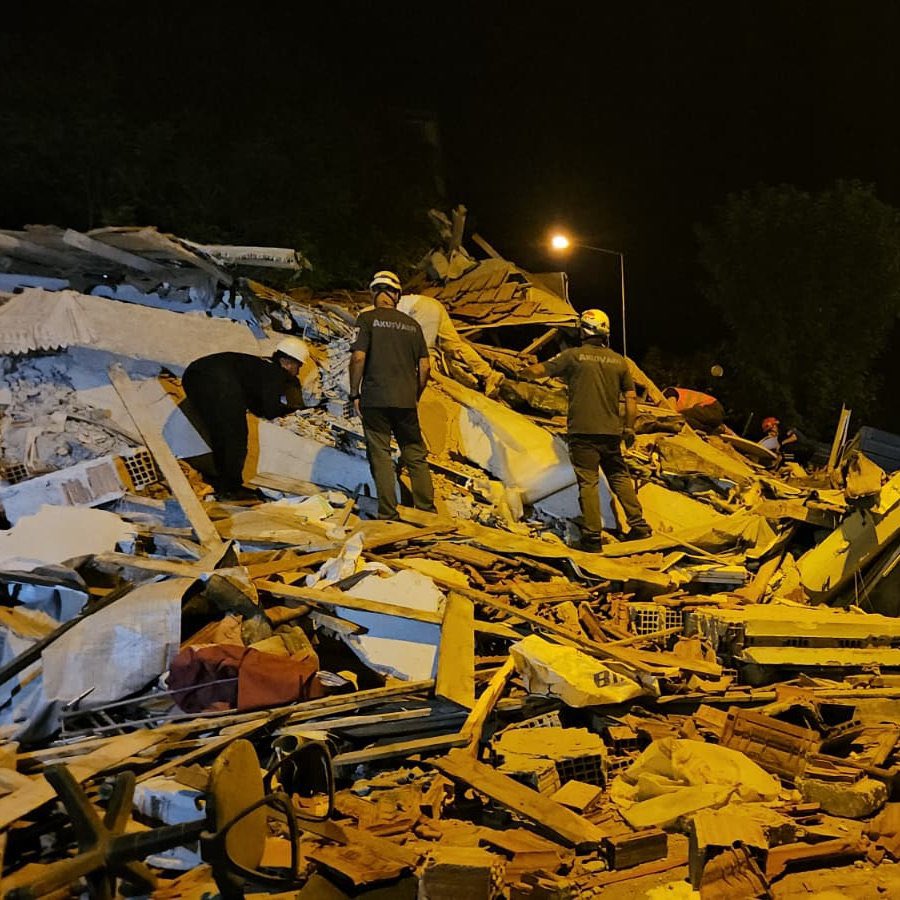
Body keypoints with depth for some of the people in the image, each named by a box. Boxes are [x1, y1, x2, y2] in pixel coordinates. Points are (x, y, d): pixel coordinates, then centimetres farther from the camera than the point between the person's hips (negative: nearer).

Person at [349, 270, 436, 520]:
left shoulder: (367, 318, -2)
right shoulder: (412, 324, 9)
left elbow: (358, 358, -10)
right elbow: (425, 366, 7)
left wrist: (355, 394, -2)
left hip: (375, 399, -3)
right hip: (406, 401, 3)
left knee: (380, 456, 1)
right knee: (416, 456, 10)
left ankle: (388, 514, 0)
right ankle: (427, 509, 11)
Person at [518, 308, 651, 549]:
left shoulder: (574, 355, -5)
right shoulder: (619, 361, 7)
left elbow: (538, 370, -1)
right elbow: (631, 397, 7)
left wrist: (523, 373, 21)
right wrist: (629, 428, 15)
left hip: (582, 432, -4)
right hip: (611, 432, 4)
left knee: (588, 482, -1)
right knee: (620, 477, 17)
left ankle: (593, 536, -2)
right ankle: (638, 525, 13)